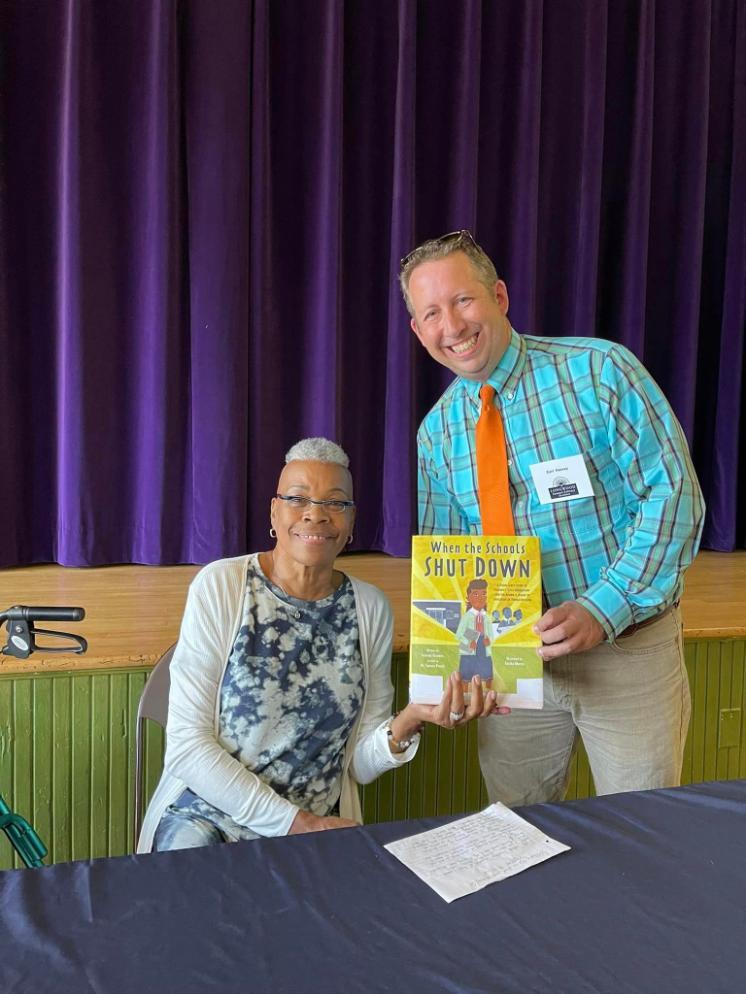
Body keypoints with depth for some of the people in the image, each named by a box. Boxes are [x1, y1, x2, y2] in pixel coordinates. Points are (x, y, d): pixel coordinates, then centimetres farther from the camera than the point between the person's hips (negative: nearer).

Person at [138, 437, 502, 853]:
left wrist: (406, 724, -13)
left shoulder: (371, 608, 5)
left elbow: (360, 764, 8)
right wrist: (293, 819, -10)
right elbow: (187, 745, -6)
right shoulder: (219, 585, -4)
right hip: (208, 815, -2)